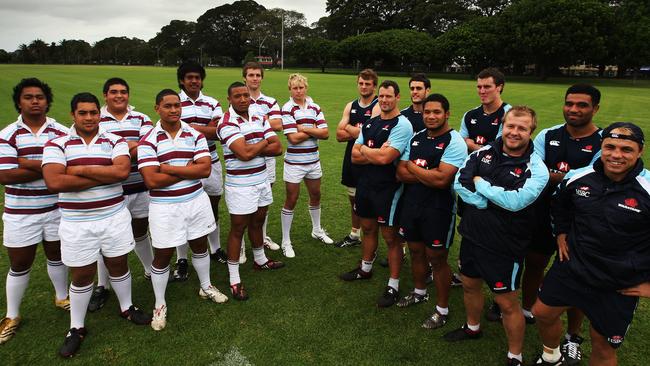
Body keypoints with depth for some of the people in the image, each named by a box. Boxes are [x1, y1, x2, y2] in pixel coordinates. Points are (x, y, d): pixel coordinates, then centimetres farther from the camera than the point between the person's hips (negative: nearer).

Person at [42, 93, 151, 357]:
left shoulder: (114, 141, 0)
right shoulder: (57, 144, -4)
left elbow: (123, 171, -18)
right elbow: (53, 181, -19)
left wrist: (81, 169, -17)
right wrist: (105, 176, -18)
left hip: (114, 217, 1)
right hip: (76, 222, -1)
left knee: (119, 266, 16)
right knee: (81, 276, 10)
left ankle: (127, 308, 39)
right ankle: (76, 328, 29)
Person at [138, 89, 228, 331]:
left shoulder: (195, 135, 0)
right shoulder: (148, 141, -9)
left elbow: (205, 168, -13)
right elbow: (151, 180, -19)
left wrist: (169, 168, -18)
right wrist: (189, 169, -14)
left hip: (196, 200, 3)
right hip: (164, 206, -3)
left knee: (200, 246, 19)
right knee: (163, 256, 7)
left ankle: (206, 287, 42)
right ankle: (160, 305, 27)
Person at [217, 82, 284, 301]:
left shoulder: (259, 118, 5)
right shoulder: (227, 123, -15)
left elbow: (277, 148, -2)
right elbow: (244, 153, -28)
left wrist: (253, 149, -15)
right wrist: (264, 142, -9)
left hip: (262, 181, 6)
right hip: (239, 186, -6)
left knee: (257, 223, 22)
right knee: (238, 229, 2)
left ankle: (260, 260, 42)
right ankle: (234, 279, 13)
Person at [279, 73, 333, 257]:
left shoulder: (315, 108, 4)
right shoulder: (287, 109, -10)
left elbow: (325, 133, -7)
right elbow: (293, 138, -19)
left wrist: (304, 128, -15)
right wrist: (314, 130, -9)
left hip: (313, 160, 5)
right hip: (294, 162, -5)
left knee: (315, 196, 18)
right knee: (291, 200, 2)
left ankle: (317, 230, 40)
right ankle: (286, 242, 14)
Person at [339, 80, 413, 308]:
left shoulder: (401, 125, -15)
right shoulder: (370, 123, 9)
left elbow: (384, 158, -25)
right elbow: (354, 156, 2)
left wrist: (364, 149, -7)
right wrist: (376, 153, -15)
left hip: (387, 188, -7)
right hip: (365, 184, 7)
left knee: (390, 236, 3)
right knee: (367, 228, 21)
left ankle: (393, 285, 16)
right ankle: (365, 269, 41)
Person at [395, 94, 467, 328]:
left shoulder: (454, 142, -13)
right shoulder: (416, 138, 7)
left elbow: (441, 179, -25)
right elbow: (401, 173, 1)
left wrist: (412, 167, -11)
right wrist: (427, 175, -17)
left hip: (438, 210, -6)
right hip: (411, 204, 6)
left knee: (437, 259, 5)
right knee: (416, 252, 20)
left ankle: (442, 309, 24)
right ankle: (419, 292, 43)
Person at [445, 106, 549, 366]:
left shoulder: (536, 168, -13)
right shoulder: (484, 152, -1)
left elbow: (515, 201, -27)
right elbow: (459, 182, -8)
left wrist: (479, 183, -16)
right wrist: (489, 201, -21)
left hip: (505, 246, -5)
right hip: (472, 235, 5)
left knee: (507, 303, 6)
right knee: (469, 285, 24)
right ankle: (472, 328, 51)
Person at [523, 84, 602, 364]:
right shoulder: (547, 136, 1)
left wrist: (549, 176, -22)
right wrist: (569, 178, -20)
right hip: (543, 216, 3)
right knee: (533, 265, 17)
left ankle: (573, 338, 29)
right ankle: (526, 311, 43)